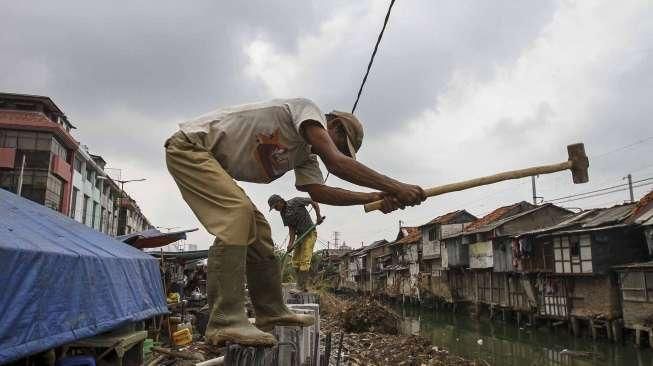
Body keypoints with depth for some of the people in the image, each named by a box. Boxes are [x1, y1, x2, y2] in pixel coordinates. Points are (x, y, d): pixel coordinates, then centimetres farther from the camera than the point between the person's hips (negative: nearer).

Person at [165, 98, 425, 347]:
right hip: (189, 146, -10)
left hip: (211, 161, 10)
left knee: (255, 229, 7)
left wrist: (375, 198, -14)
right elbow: (336, 163, -28)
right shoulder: (307, 109, -14)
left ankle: (271, 312, 15)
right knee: (238, 213, -28)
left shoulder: (306, 156, 12)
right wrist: (395, 187, -27)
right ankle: (225, 321, -29)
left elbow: (319, 191, -6)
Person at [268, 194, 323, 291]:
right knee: (296, 261, 5)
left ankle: (303, 286, -12)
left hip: (310, 233, -7)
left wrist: (318, 216, -19)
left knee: (304, 261, -14)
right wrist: (291, 242, -13)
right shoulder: (283, 213, 4)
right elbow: (291, 228, 1)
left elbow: (314, 202, -8)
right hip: (300, 235, 7)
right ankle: (299, 286, 12)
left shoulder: (296, 201, -15)